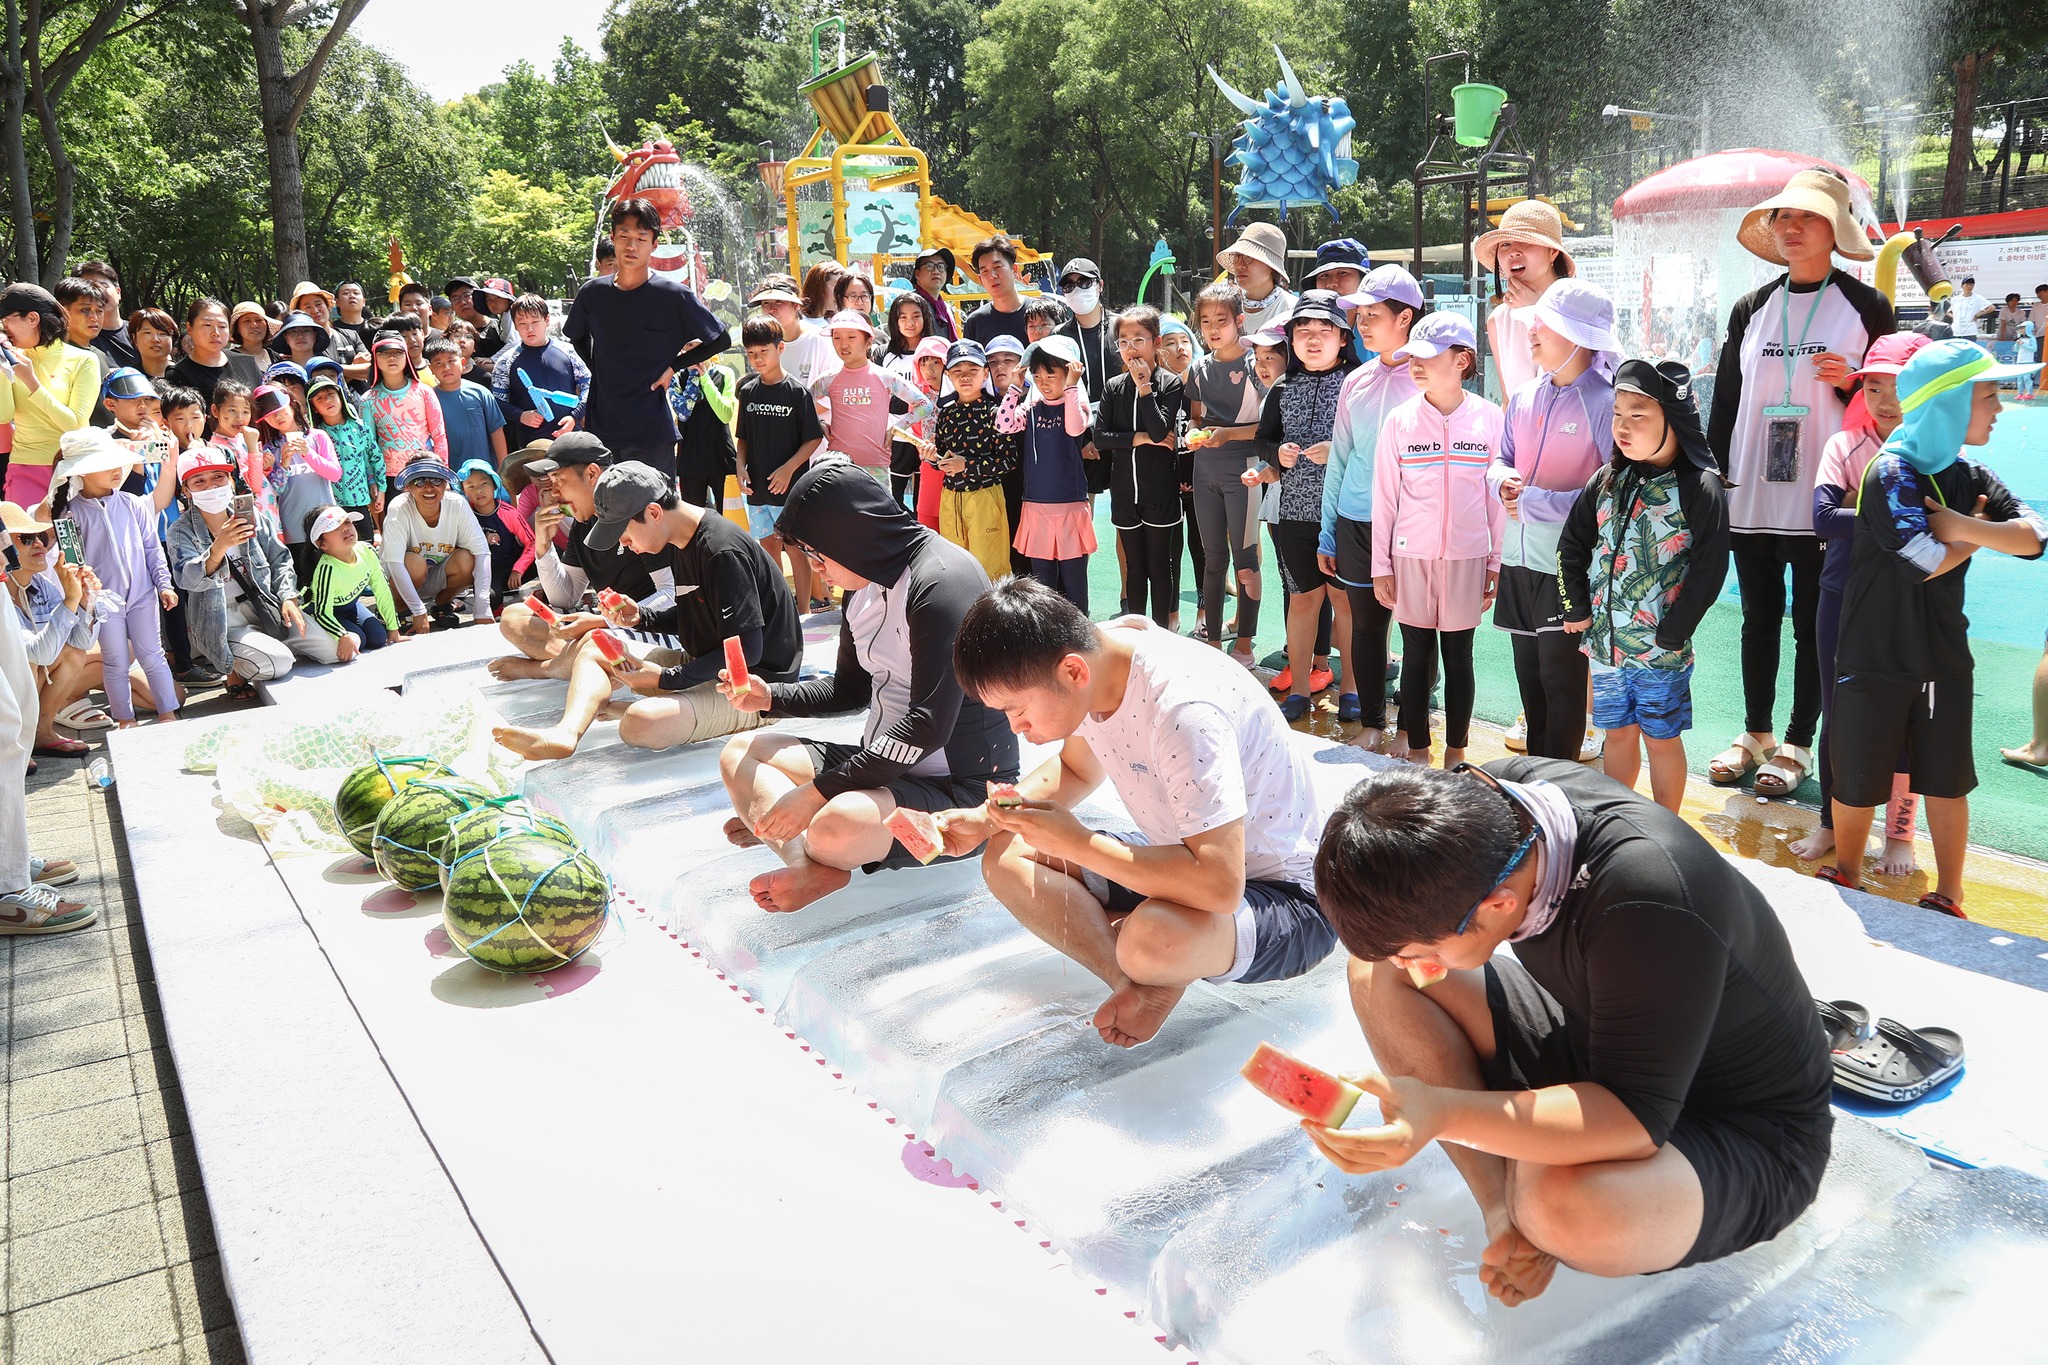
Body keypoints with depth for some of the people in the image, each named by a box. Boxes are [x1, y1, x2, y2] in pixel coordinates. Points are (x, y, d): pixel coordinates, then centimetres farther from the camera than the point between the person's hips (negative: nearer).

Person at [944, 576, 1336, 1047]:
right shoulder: (1089, 656, -8)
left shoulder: (1183, 708, -33)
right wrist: (987, 817, -4)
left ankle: (1160, 980, -4)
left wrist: (1074, 841, -30)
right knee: (1006, 857, -2)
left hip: (1287, 899, -8)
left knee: (1152, 940, -40)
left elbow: (1219, 884, -39)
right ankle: (1139, 984, -11)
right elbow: (1077, 768, 14)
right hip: (1184, 858, 8)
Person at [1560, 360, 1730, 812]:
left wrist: (1673, 634, -14)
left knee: (1662, 739, 9)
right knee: (1618, 733, 17)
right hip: (1605, 641, 5)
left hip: (1661, 651, -5)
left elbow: (1709, 569, -15)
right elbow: (1572, 545, 9)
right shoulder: (1606, 481, 3)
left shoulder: (1699, 488, -13)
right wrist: (1578, 609, 4)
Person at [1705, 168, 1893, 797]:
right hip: (1750, 501, 3)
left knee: (1814, 625, 4)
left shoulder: (1866, 307, 1)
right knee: (1759, 619, 12)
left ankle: (1797, 744, 16)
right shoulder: (1751, 309, 9)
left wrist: (1850, 382, -17)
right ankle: (1755, 733, 26)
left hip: (1825, 504, -3)